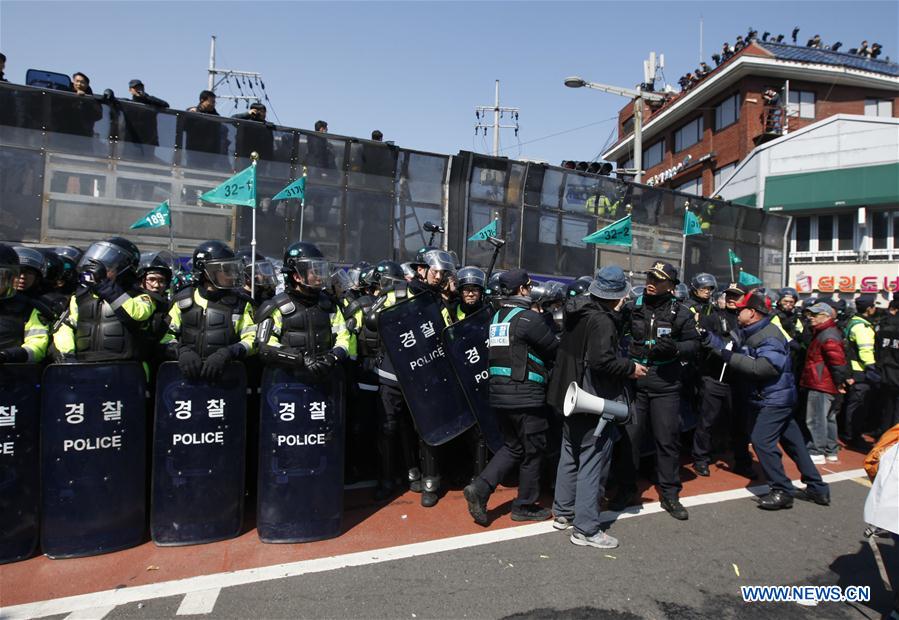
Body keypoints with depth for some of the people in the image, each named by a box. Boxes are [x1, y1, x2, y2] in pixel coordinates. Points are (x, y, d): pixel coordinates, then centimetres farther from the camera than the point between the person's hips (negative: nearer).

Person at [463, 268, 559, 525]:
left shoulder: (496, 317, 11)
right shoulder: (529, 318, -13)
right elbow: (555, 349, -6)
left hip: (499, 393, 8)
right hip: (526, 395, -8)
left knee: (512, 446, 20)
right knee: (532, 450, 9)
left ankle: (480, 487, 6)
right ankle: (525, 506, 22)